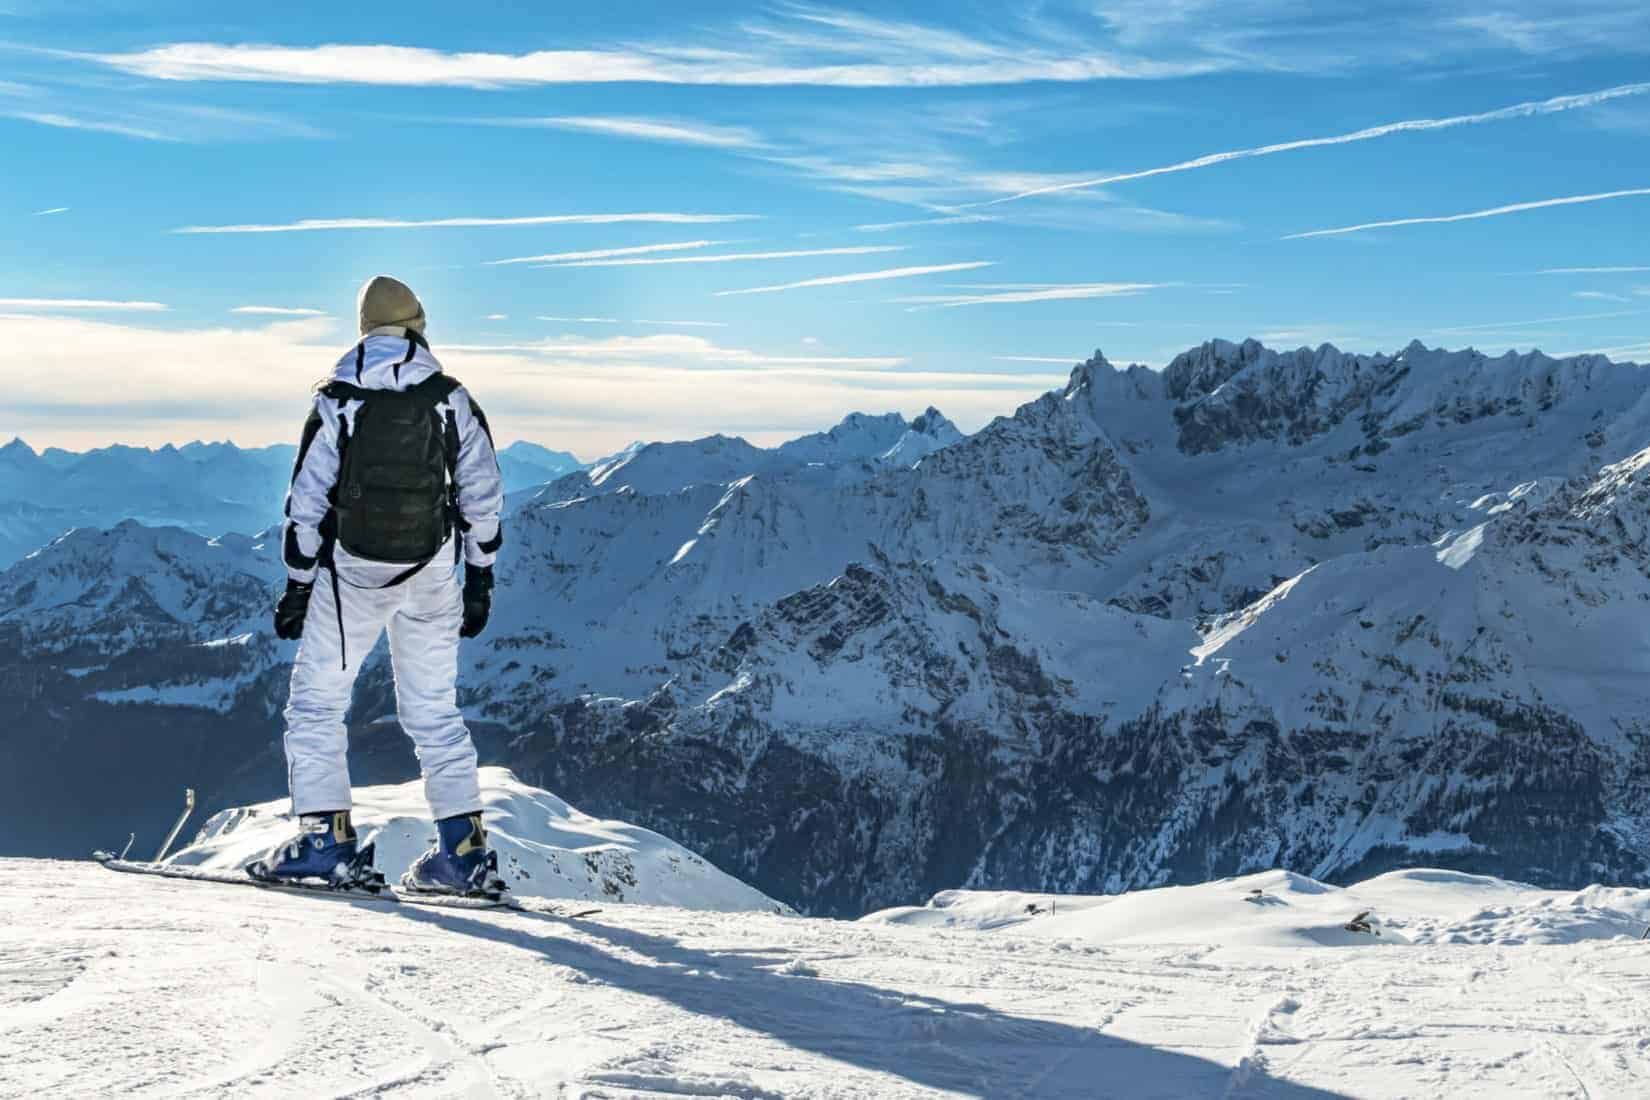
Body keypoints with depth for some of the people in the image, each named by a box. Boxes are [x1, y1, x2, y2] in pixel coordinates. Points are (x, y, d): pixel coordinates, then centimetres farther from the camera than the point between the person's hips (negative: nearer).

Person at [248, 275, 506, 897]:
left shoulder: (337, 402, -5)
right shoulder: (451, 400, 0)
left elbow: (306, 501, -4)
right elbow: (483, 495, 2)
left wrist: (297, 588, 3)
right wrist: (480, 582, 11)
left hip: (351, 571, -3)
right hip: (431, 574, 3)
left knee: (315, 702, 8)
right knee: (434, 711, 11)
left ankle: (326, 837, 0)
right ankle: (464, 850, 9)